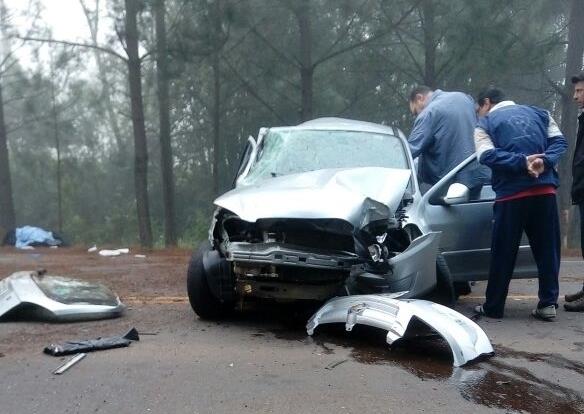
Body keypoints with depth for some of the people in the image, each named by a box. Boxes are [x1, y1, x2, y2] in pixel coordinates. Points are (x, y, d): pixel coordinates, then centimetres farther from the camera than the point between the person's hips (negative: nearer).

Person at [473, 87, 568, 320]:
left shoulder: (485, 123, 8)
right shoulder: (539, 113, 20)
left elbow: (487, 155, -10)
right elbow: (559, 141, 7)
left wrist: (523, 162, -16)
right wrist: (544, 162, -9)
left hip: (511, 194, -3)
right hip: (545, 190, 3)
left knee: (503, 254, 5)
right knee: (547, 250, 10)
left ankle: (493, 307, 11)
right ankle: (548, 304, 9)